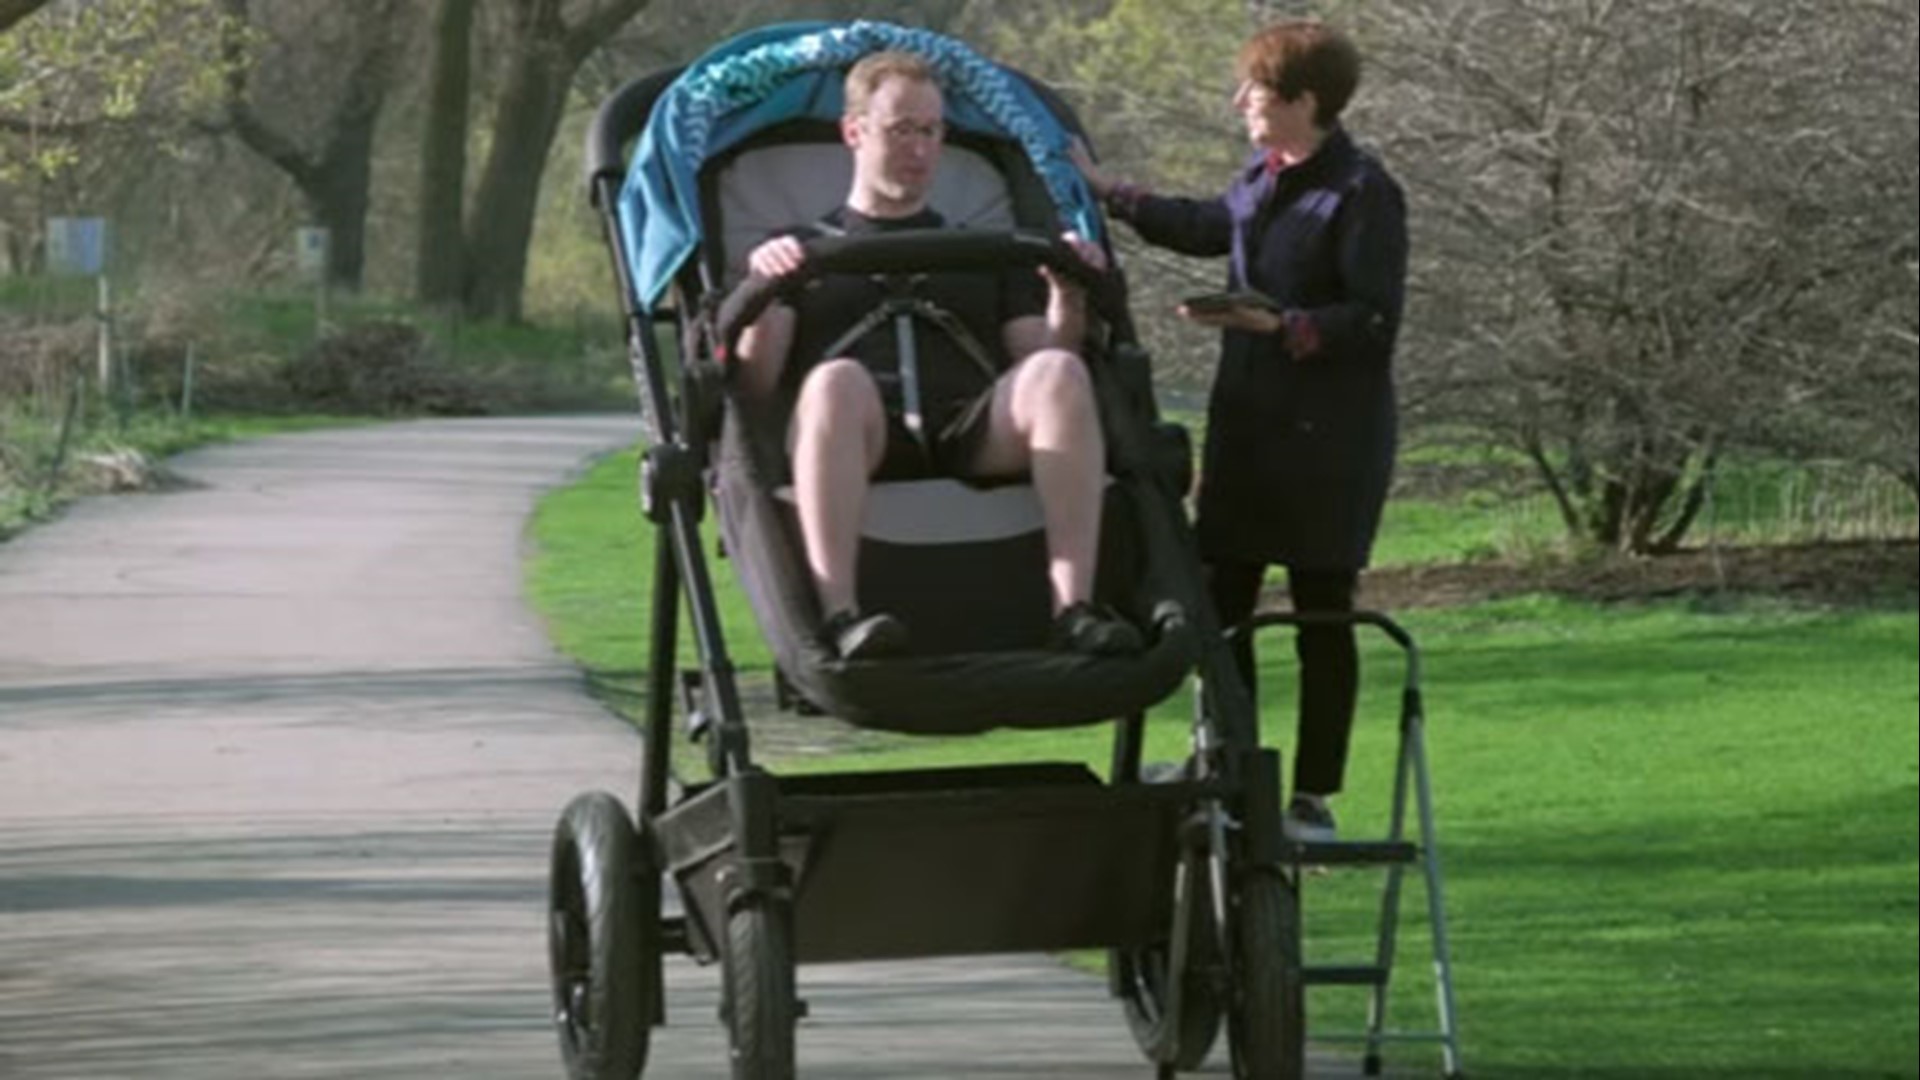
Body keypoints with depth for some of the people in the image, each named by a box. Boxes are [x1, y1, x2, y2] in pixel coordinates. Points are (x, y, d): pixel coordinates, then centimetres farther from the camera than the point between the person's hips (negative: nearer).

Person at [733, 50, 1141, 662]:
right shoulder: (801, 254, 28)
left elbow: (1037, 356, 20)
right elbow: (755, 387, 12)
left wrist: (1067, 299, 1)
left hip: (974, 443, 2)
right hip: (858, 450, -2)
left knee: (1058, 374, -30)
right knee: (836, 383, -38)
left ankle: (1073, 607, -42)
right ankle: (839, 616, -52)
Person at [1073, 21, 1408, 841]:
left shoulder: (1361, 193, -13)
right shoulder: (1262, 181, 11)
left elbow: (1375, 321, -16)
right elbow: (1205, 227, 31)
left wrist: (1282, 326, -24)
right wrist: (1107, 193, 36)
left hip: (1328, 435, -7)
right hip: (1248, 422, 7)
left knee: (1321, 615, 2)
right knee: (1219, 601, 6)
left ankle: (1314, 798, 10)